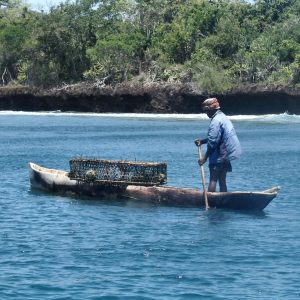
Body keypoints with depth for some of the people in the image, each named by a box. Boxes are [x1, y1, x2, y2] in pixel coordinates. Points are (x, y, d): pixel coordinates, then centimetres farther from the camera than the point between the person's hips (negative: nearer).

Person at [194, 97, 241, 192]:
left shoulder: (216, 121, -16)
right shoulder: (223, 117, 14)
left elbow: (213, 142, -19)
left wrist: (205, 158, -16)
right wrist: (202, 141, 13)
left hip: (219, 156, -9)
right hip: (225, 156, 9)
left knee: (213, 180, -7)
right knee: (222, 180, 12)